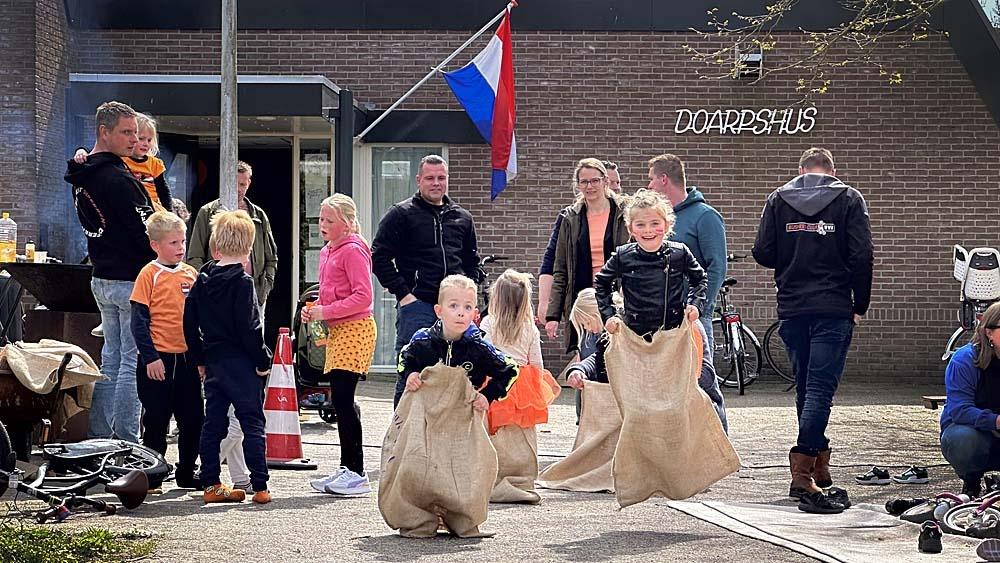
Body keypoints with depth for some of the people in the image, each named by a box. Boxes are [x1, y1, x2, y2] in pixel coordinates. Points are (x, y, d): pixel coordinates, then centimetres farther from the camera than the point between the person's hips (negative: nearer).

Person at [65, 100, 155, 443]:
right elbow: (147, 232, -18)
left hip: (102, 279, 9)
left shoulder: (82, 177, 12)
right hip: (132, 280, -9)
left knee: (111, 360, 14)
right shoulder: (117, 179, -18)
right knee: (133, 363, -5)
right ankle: (125, 443, -3)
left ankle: (99, 439, 17)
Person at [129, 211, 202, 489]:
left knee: (193, 419, 8)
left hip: (187, 358, 5)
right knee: (156, 421, 3)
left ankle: (186, 473, 21)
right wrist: (150, 357, -15)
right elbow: (139, 321, -9)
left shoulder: (192, 274, 9)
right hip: (158, 361, -5)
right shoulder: (149, 274, -7)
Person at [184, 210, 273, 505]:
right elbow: (248, 326, -18)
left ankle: (211, 485, 14)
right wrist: (263, 360, -9)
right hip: (242, 364, -7)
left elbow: (189, 323, 11)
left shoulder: (202, 280, 7)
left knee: (213, 423, 11)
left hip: (213, 362, 7)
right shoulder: (241, 281, -13)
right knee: (252, 424, -2)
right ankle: (260, 487, -4)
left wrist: (200, 359, 18)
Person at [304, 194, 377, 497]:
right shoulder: (326, 252, 18)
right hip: (336, 331, 9)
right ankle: (347, 469, 16)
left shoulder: (353, 250, -10)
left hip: (354, 329, -9)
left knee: (342, 399, -12)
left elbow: (363, 296, -18)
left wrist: (326, 311, -17)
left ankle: (356, 473, -9)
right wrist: (312, 310, 9)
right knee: (340, 401, 10)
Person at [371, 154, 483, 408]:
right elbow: (379, 256, -4)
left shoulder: (462, 218, 16)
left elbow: (472, 261, 25)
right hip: (416, 304, -4)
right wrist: (402, 293, -10)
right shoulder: (401, 214, 2)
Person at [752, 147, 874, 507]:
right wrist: (860, 305, 4)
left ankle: (819, 460, 24)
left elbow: (762, 254, 2)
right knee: (820, 387, -7)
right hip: (834, 309, -3)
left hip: (792, 310, 3)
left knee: (805, 386, 15)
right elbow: (862, 257, -6)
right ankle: (803, 467, -19)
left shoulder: (778, 199, 7)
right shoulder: (848, 199, 1)